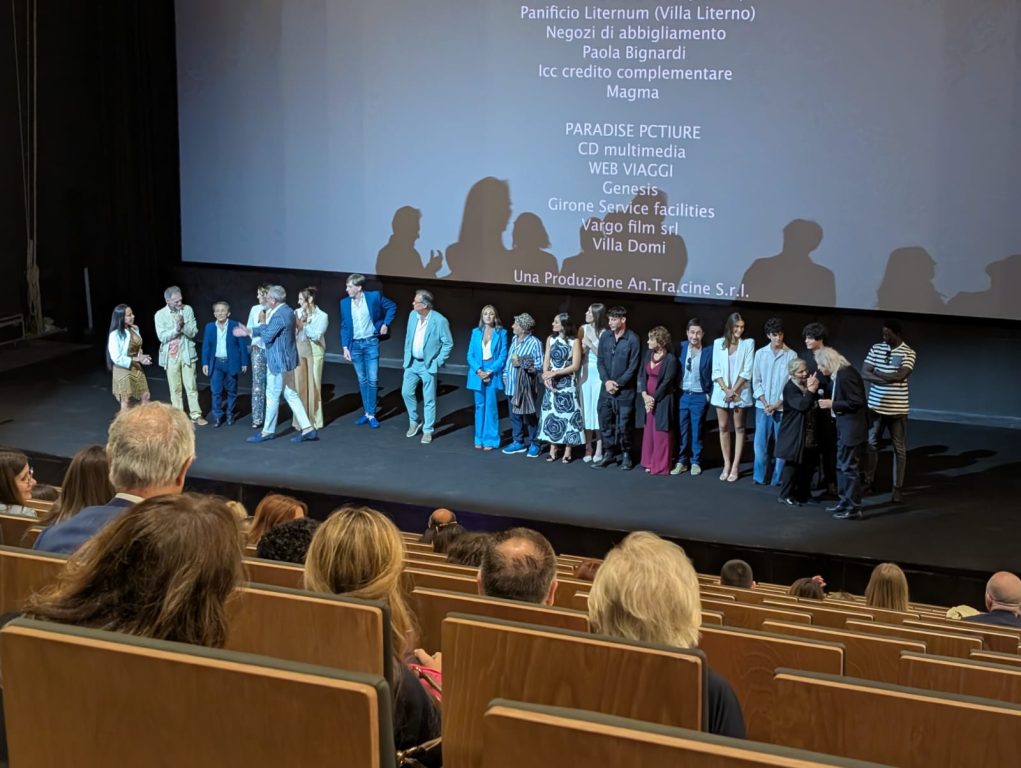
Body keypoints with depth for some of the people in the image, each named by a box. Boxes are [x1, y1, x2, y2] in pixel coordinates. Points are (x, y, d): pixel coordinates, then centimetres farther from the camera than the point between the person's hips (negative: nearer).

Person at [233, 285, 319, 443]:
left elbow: (267, 336, -18)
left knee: (273, 395, 4)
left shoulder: (279, 316, -23)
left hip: (279, 361, -10)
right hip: (286, 359, 10)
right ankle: (307, 428, 11)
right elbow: (268, 329, 16)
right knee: (290, 394, 12)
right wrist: (248, 331, 18)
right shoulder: (287, 311, 9)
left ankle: (268, 431, 17)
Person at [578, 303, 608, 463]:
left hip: (598, 373, -4)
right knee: (586, 409, 6)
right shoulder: (583, 329, 5)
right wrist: (582, 348, -11)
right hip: (585, 373, 4)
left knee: (598, 409, -3)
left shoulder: (604, 333, -8)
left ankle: (599, 450, 3)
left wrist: (591, 345, -16)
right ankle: (588, 448, 14)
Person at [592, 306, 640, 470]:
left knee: (623, 425, 0)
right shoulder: (605, 337, 6)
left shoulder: (633, 339, -9)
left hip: (625, 391, -5)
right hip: (606, 389, 5)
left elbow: (633, 367, -10)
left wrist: (618, 384, -12)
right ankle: (609, 454, 19)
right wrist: (606, 381, -7)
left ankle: (626, 455, 15)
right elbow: (600, 361, 7)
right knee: (605, 423, 8)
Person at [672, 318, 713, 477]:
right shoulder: (680, 348, 1)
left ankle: (696, 462, 16)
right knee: (681, 431, 7)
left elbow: (713, 375, -1)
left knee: (696, 432, 6)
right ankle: (681, 461, 15)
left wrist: (709, 395, -4)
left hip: (699, 397, -2)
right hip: (681, 395, 2)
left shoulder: (708, 352, -7)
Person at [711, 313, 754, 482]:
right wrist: (726, 389, -10)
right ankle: (726, 465, 11)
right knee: (723, 428, 5)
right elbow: (716, 370, 2)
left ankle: (735, 467, 2)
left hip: (740, 392, -2)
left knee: (739, 428, 1)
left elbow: (747, 371, -6)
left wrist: (733, 390, -11)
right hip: (721, 391, 2)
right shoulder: (719, 343, 4)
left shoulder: (748, 343, -1)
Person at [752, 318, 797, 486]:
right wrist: (765, 403, -5)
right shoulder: (760, 354, 3)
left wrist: (777, 404, -9)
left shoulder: (791, 355, -4)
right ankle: (760, 477, 13)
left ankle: (778, 479, 10)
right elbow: (756, 381, 5)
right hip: (763, 407, 2)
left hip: (783, 407, -2)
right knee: (760, 443, 2)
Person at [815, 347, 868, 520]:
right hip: (844, 427, 10)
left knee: (850, 467, -4)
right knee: (842, 466, 18)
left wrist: (832, 405, -19)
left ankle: (854, 508, 2)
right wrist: (827, 401, 5)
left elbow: (856, 402, -23)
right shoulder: (838, 375, 8)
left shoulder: (846, 375, -21)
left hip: (852, 428, -10)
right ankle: (844, 501, 29)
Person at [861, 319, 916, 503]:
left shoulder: (908, 353, -8)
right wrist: (888, 378, -18)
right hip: (876, 406, 3)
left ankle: (898, 488, 10)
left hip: (897, 409, -3)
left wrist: (876, 372, -12)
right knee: (871, 443, 13)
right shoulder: (876, 349, 1)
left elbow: (900, 376, -21)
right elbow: (864, 374, -7)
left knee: (899, 449, 4)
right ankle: (868, 481, 26)